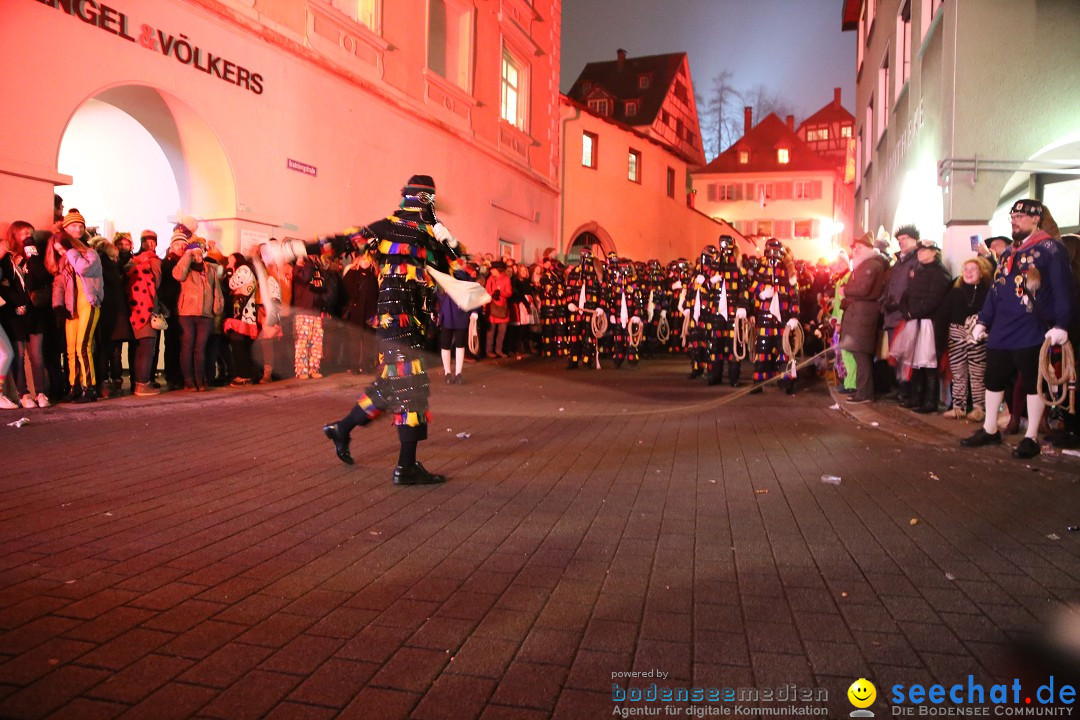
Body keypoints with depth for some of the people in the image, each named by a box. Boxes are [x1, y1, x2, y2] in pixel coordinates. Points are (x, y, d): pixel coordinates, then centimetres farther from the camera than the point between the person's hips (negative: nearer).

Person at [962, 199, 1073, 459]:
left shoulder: (1051, 249, -7)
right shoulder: (1007, 253, 16)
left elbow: (1062, 290, -13)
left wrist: (1061, 325, -20)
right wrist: (983, 321, 15)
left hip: (1031, 333, -7)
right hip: (1000, 333, 7)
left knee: (1033, 383, 2)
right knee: (994, 379, 12)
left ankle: (1031, 438, 11)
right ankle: (989, 430, 25)